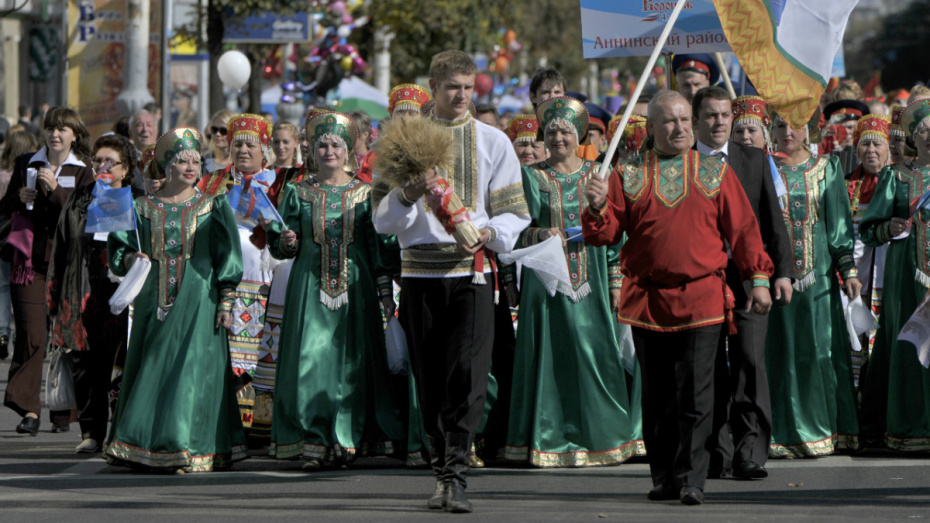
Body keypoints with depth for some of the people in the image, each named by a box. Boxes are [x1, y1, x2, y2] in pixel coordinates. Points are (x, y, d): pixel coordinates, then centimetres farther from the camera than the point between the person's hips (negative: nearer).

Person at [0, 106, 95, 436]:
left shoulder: (83, 172, 6)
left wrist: (55, 189, -16)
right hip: (29, 260, 1)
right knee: (32, 335, -10)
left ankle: (62, 412, 11)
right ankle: (29, 410, -12)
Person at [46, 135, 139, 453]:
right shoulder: (79, 200, 14)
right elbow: (60, 249, 16)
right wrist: (54, 293, 11)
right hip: (82, 295, 3)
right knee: (85, 367, 1)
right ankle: (91, 432, 10)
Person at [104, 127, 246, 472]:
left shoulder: (213, 207, 5)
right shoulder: (144, 208, 9)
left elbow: (227, 259, 3)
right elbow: (117, 248, 10)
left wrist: (226, 302, -4)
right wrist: (131, 259, -12)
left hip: (197, 303, -2)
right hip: (154, 302, 2)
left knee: (193, 372, -8)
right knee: (151, 370, 2)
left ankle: (190, 450, -5)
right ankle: (146, 448, 8)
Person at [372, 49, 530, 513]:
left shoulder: (492, 142, 9)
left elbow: (514, 211, 8)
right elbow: (383, 221, 7)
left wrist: (488, 232, -12)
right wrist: (407, 196, -14)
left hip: (471, 270, -2)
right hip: (420, 271, 2)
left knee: (467, 373, -14)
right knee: (430, 381, 4)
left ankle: (455, 475, -16)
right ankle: (442, 471, 13)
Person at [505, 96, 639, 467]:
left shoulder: (598, 175, 10)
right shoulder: (531, 177, 6)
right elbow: (518, 230, 2)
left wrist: (616, 282, 5)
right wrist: (539, 234, -20)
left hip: (590, 283, 1)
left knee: (594, 356, -2)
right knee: (550, 358, -4)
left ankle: (599, 438, 7)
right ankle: (549, 440, 0)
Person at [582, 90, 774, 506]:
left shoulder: (715, 172, 9)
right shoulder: (629, 175, 9)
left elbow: (742, 228, 8)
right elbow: (606, 234, 4)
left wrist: (758, 277, 2)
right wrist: (598, 207, -17)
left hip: (701, 298, -1)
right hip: (646, 300, 1)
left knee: (695, 394, -7)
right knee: (657, 395, 7)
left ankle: (692, 480, -4)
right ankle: (664, 478, 16)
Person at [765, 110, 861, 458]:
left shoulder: (825, 169, 10)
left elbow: (839, 222, 7)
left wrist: (848, 269, 1)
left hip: (818, 271, 1)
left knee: (818, 348, 0)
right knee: (781, 349, -3)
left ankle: (820, 429, 6)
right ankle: (785, 433, -1)